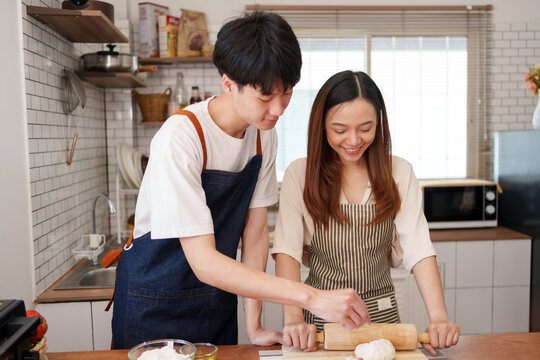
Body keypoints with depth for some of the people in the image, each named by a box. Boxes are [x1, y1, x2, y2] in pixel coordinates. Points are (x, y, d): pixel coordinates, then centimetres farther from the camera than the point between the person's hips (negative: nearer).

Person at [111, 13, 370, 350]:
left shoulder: (264, 135, -9)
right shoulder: (180, 139, -28)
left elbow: (256, 229, -4)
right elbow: (204, 262, -31)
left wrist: (254, 325, -6)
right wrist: (311, 297, -35)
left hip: (217, 296, 5)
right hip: (156, 300, -4)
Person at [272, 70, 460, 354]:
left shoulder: (398, 173, -4)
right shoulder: (300, 174, -9)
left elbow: (419, 250, -10)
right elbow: (287, 250, -18)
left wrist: (438, 317, -23)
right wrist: (293, 318, -31)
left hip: (381, 313, 2)